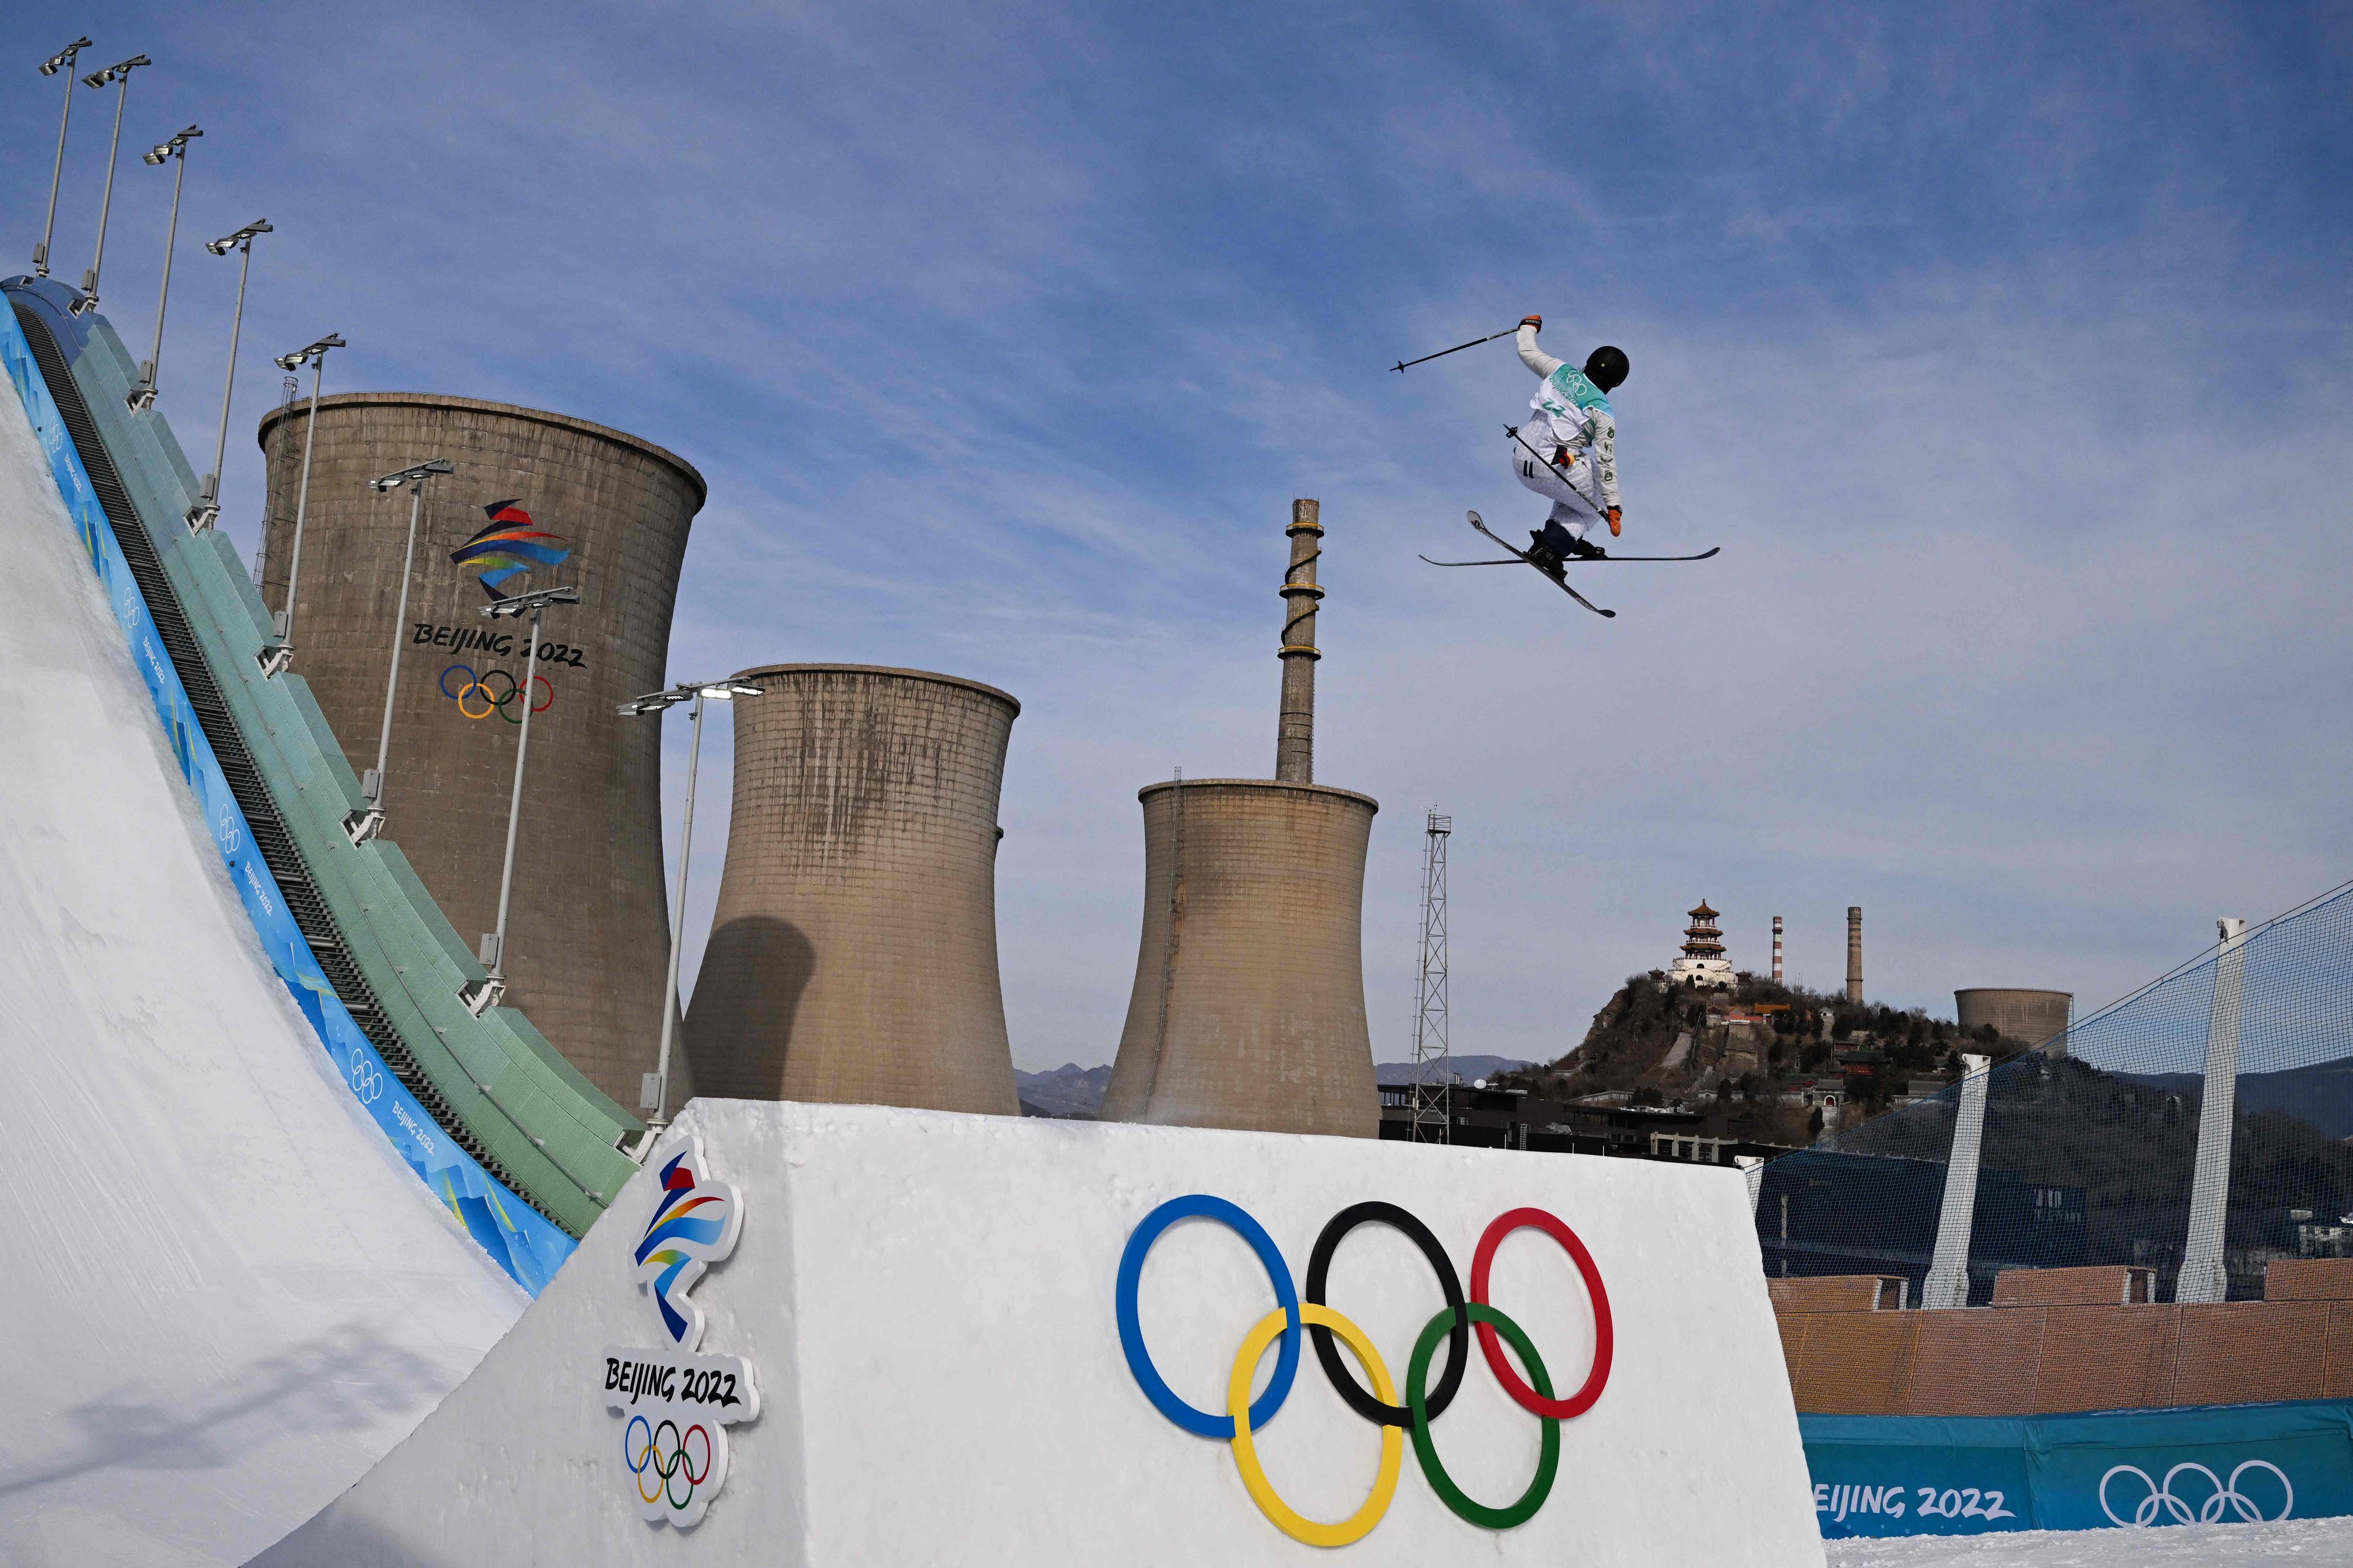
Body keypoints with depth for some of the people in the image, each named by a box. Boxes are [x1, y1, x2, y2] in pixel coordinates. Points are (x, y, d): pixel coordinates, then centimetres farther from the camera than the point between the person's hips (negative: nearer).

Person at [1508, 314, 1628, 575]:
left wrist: (1528, 327, 41)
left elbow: (1527, 353, 20)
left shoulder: (1562, 371, 5)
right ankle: (1551, 547, -2)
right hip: (1554, 470, -7)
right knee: (1595, 506, 16)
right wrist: (1613, 509, -3)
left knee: (1575, 488, 33)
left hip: (1520, 464, 7)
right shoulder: (1604, 414, -7)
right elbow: (1606, 462, -7)